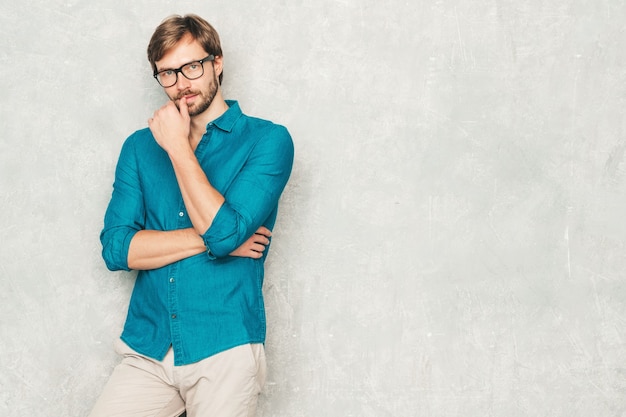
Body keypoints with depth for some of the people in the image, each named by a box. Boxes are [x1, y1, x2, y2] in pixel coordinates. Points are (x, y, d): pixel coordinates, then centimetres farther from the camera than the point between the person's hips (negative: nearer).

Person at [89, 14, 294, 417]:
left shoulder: (266, 140, -2)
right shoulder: (141, 146, 10)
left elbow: (224, 230, -16)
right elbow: (116, 248, 0)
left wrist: (178, 146, -9)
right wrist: (209, 239, -10)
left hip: (223, 351, -3)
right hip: (147, 349, 3)